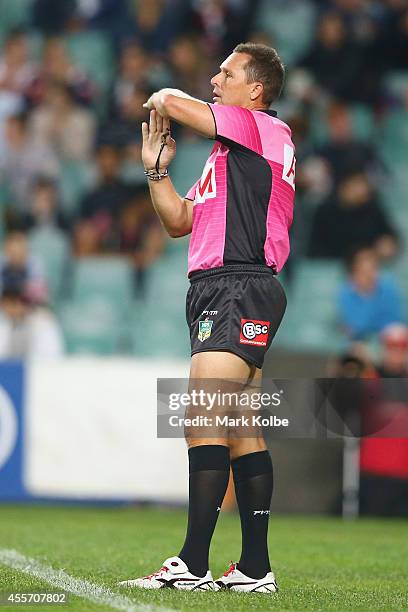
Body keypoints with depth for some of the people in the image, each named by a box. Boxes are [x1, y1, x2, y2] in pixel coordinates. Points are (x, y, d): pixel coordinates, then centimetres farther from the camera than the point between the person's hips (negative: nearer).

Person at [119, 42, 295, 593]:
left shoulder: (264, 128, -4)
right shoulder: (228, 154, 26)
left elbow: (173, 102, -10)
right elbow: (179, 221, 26)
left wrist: (162, 101, 12)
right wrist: (158, 168, 15)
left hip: (240, 287, -10)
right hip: (216, 290, 10)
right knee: (239, 429, 8)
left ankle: (193, 565, -23)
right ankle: (255, 568, 9)